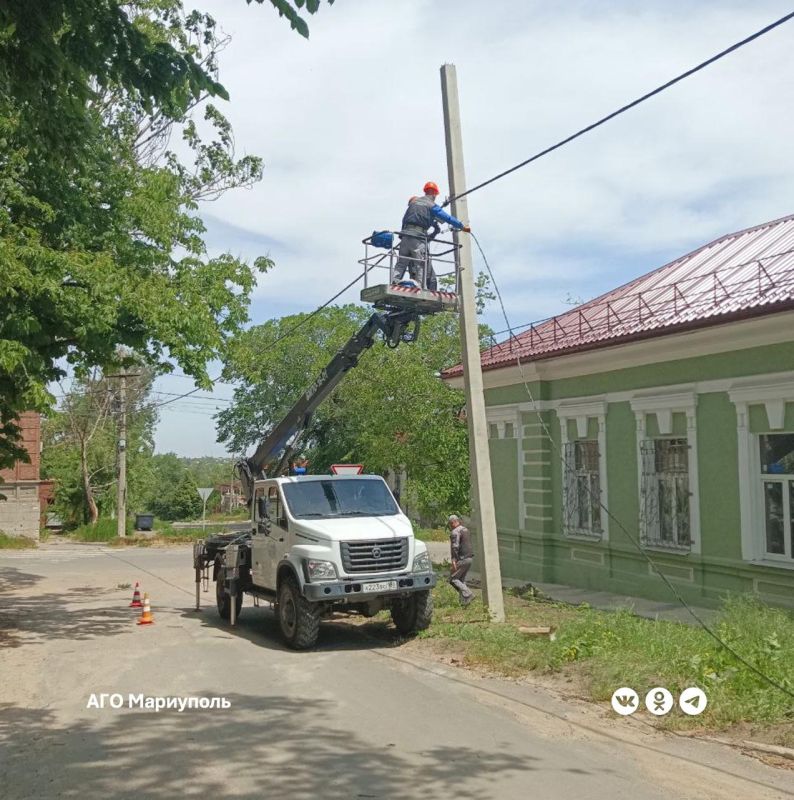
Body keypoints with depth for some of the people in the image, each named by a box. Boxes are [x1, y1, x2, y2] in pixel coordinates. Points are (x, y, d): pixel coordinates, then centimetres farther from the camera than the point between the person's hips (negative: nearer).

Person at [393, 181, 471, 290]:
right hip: (418, 237, -5)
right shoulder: (432, 205, 3)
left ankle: (393, 283, -9)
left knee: (401, 264, 5)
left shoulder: (413, 201, 19)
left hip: (406, 233, 5)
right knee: (421, 265, -6)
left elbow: (404, 219, 23)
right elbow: (447, 218, 2)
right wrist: (462, 226, 8)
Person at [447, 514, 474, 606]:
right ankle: (464, 600, 10)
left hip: (461, 559, -9)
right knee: (461, 579, 15)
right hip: (469, 558, 9)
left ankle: (468, 594, -13)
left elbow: (455, 547, -21)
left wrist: (453, 559, -22)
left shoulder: (455, 532, -12)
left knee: (453, 579, -2)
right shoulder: (466, 530, 17)